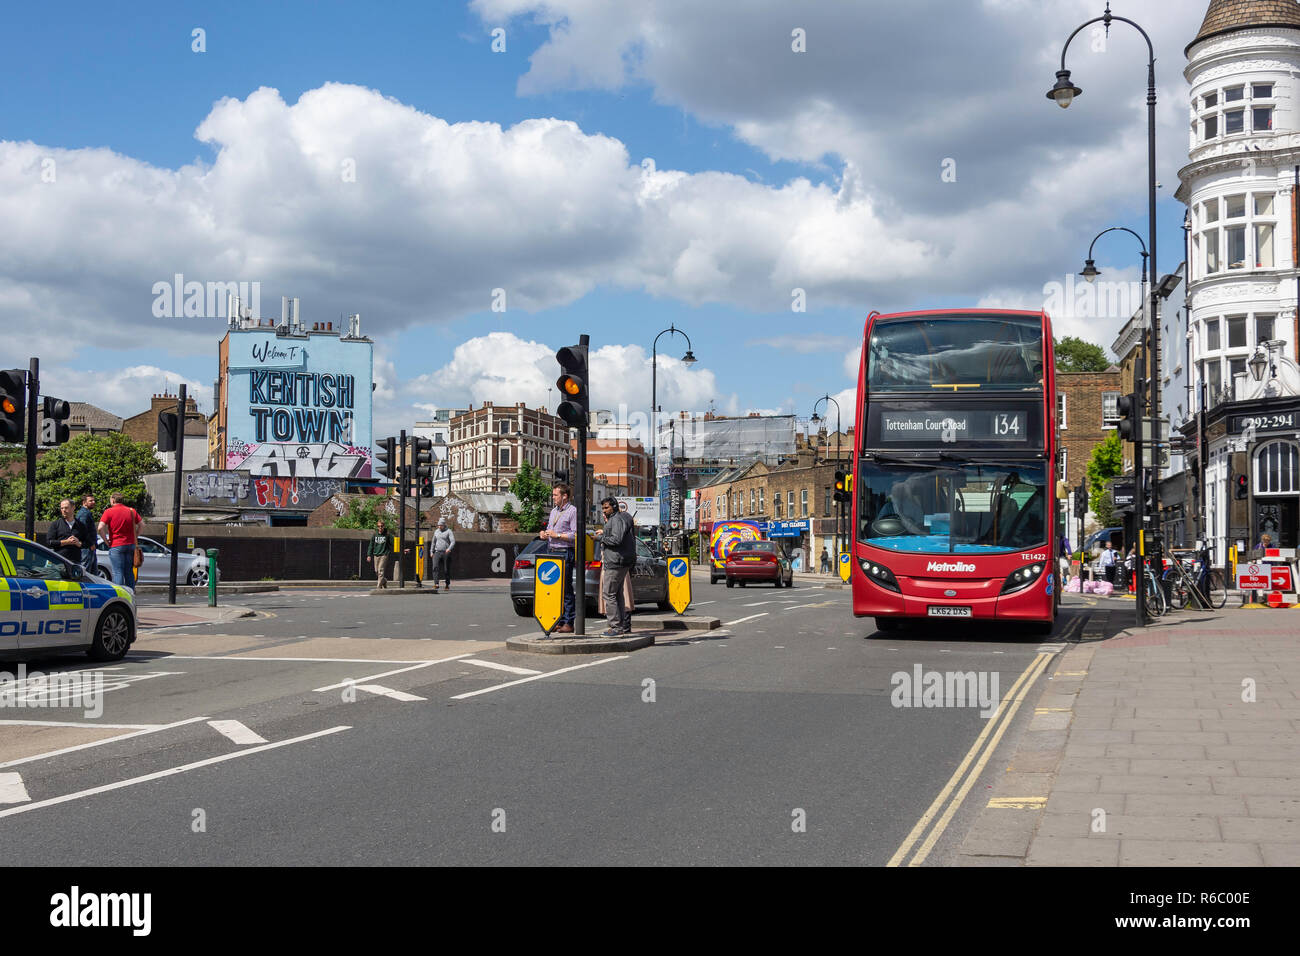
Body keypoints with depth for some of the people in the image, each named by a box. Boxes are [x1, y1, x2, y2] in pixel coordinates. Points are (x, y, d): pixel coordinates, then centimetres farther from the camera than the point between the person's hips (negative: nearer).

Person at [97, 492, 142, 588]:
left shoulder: (109, 512, -6)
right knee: (129, 573, 11)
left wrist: (106, 540, -4)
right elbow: (140, 525, 10)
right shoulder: (132, 511, 7)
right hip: (131, 545, 4)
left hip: (116, 545, -4)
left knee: (118, 573, -3)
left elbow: (100, 528, -15)